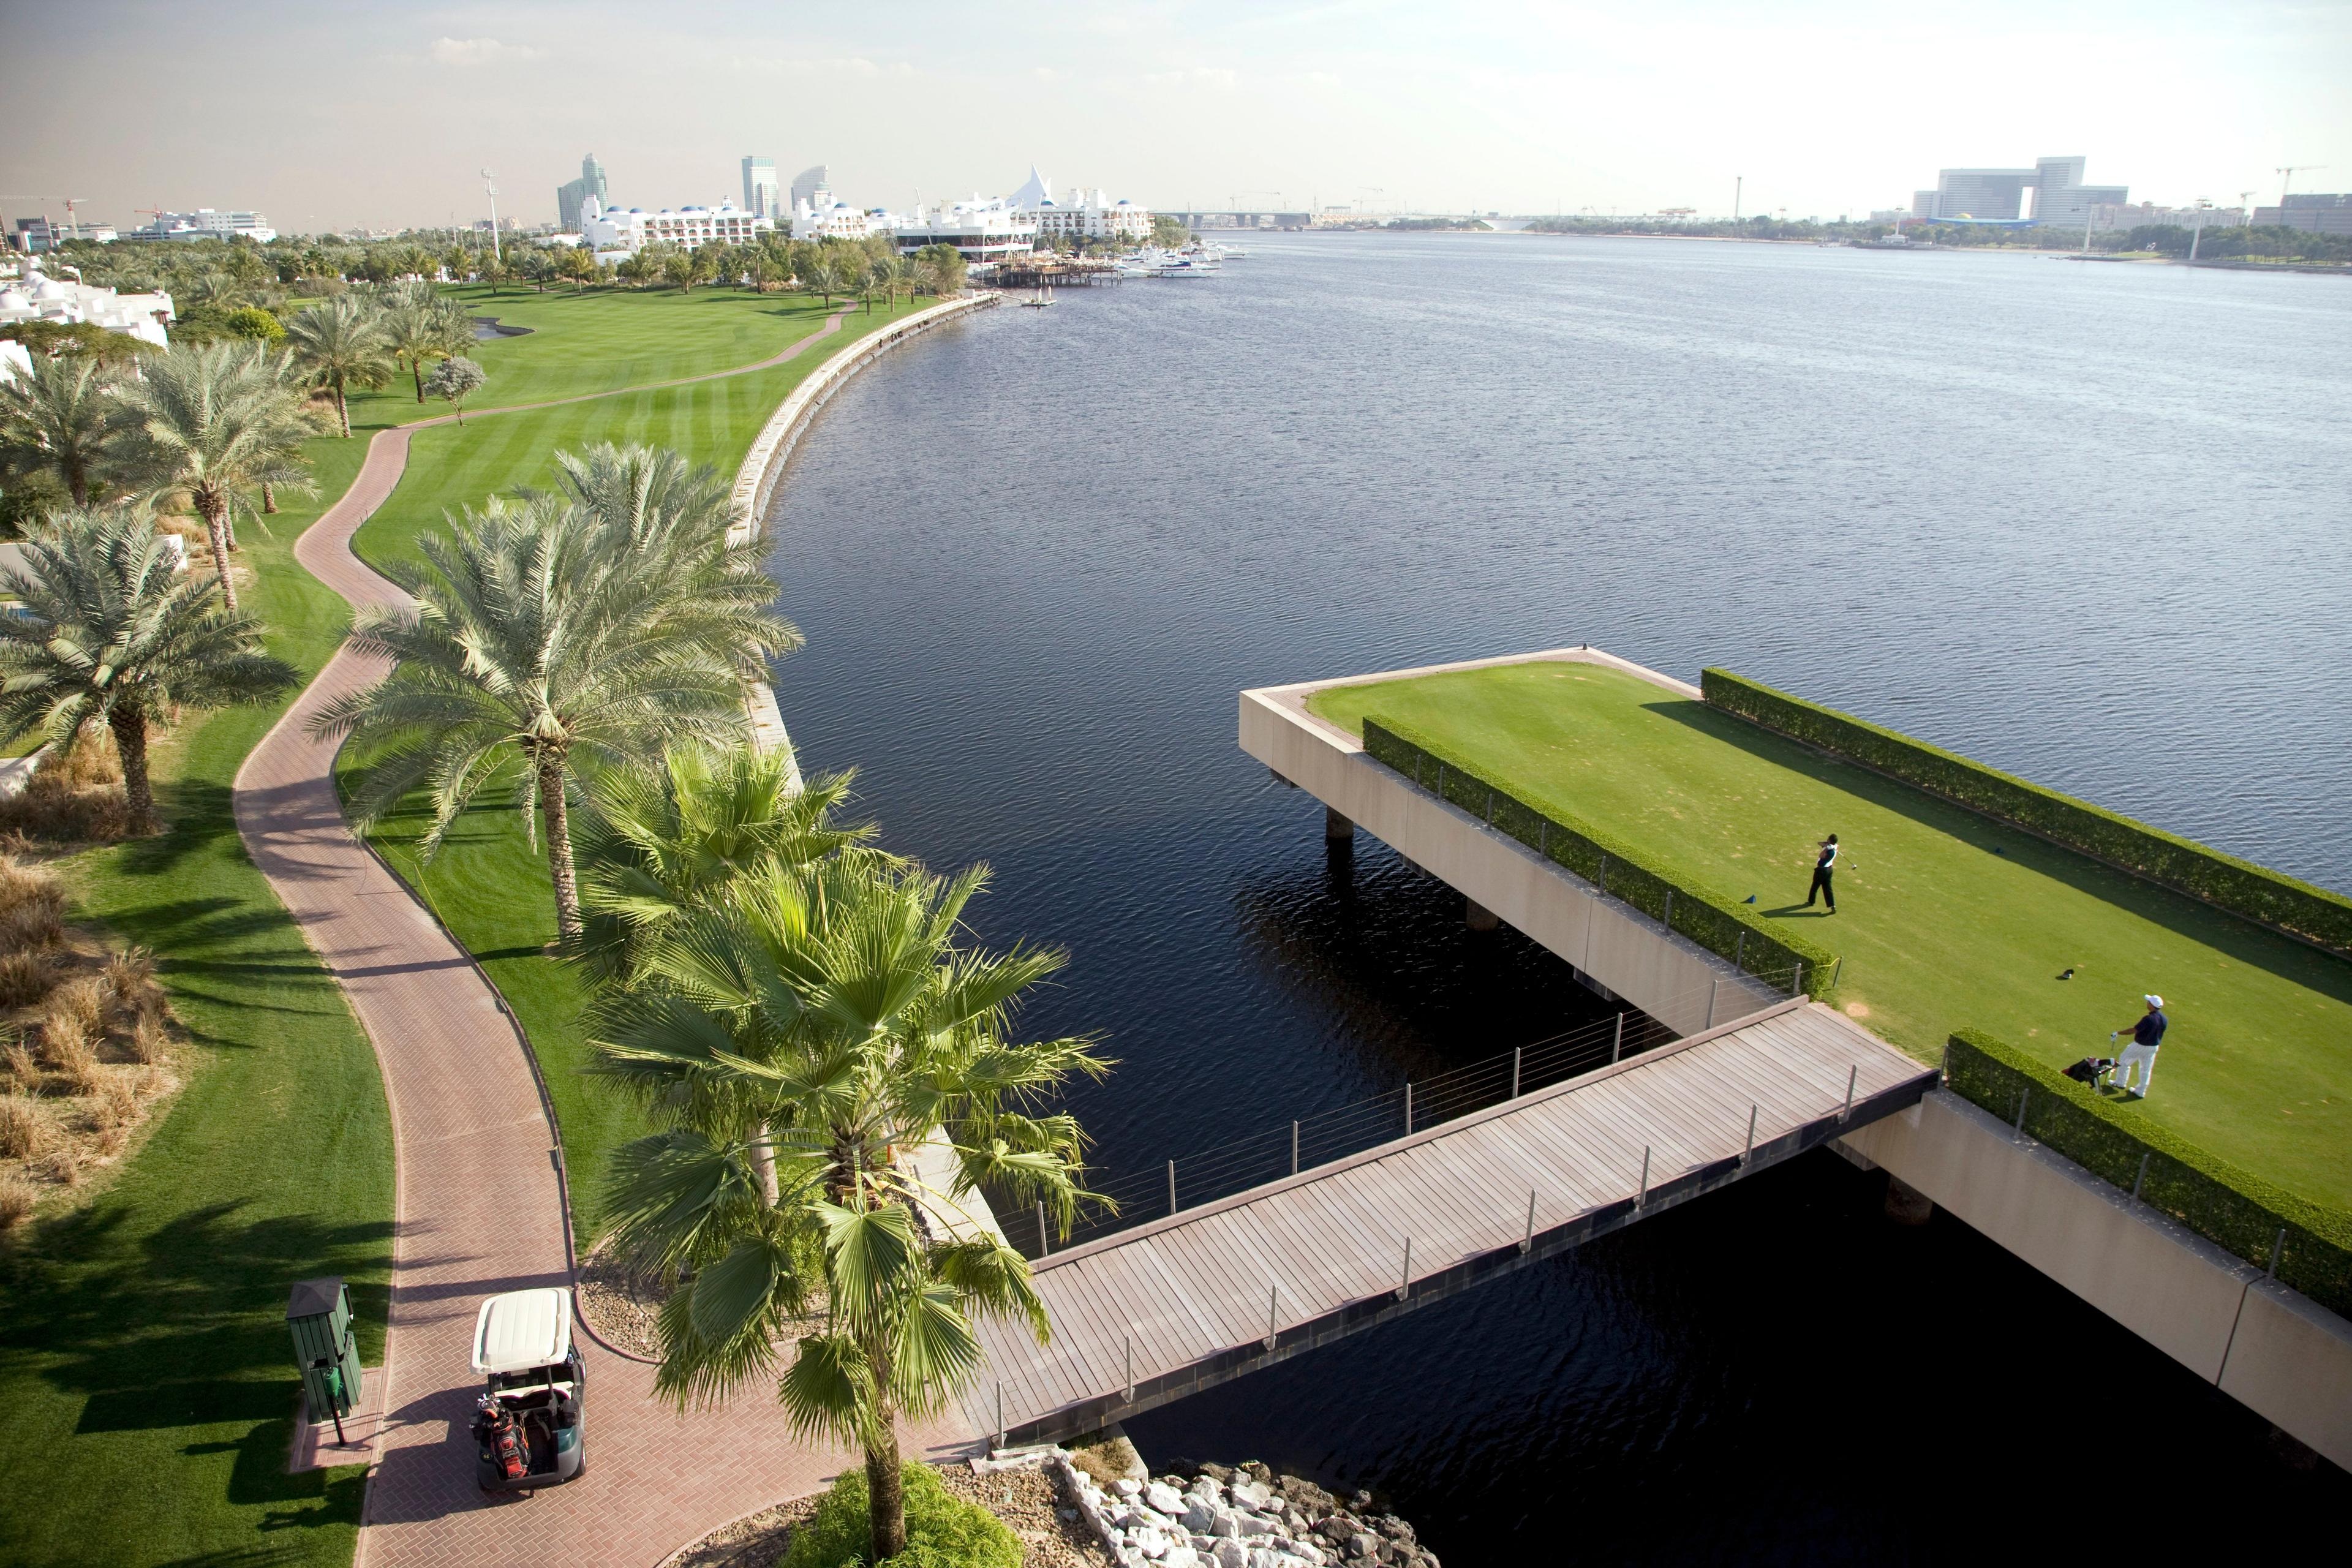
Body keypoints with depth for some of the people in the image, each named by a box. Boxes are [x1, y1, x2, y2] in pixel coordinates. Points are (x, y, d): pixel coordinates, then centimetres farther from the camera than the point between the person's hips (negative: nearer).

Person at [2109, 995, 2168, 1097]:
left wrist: (2118, 1033, -18)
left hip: (2140, 1046, -7)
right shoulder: (2164, 1020, -6)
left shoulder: (2148, 1019, -29)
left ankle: (2120, 1083, 26)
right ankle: (2141, 1092, 26)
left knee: (2124, 1061, 15)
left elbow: (2134, 1030, -26)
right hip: (2154, 1046, 7)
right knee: (2146, 1069, 17)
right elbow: (2159, 1033, 7)